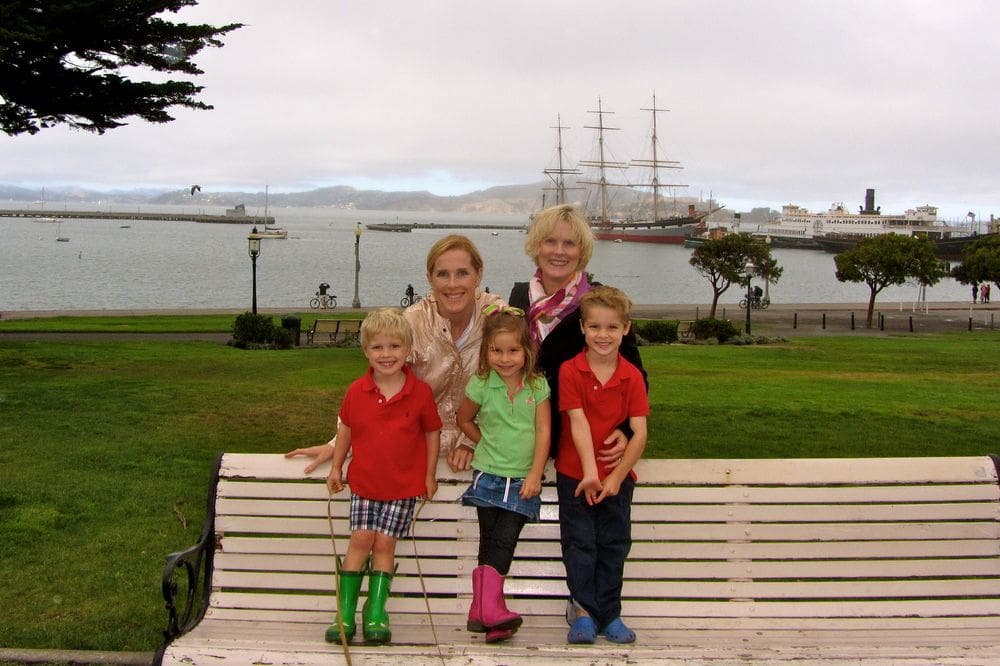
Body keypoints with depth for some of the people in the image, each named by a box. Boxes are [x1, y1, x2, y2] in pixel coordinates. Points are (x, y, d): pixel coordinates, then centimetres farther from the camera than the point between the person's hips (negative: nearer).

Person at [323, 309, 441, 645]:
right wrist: (336, 467, 13)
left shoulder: (420, 392, -7)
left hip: (404, 484, -1)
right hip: (364, 481, 1)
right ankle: (345, 612, 6)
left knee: (385, 543, 0)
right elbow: (346, 428, 11)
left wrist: (429, 475, 3)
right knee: (361, 539, -2)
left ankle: (376, 611, 12)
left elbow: (432, 432, 3)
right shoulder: (356, 391, -3)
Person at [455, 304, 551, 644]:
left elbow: (543, 431, -3)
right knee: (490, 541, -2)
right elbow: (464, 419, 14)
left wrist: (535, 474, -9)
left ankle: (484, 610, -5)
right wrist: (487, 444, 7)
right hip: (489, 475, 0)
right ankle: (488, 609, 0)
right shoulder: (481, 385, -2)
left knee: (505, 540, -6)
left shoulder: (537, 386, -2)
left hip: (523, 478, 0)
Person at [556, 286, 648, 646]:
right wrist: (590, 472, -21)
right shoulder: (570, 370, -8)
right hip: (574, 474, -2)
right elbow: (578, 423, -15)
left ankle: (610, 614, 19)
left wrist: (617, 476, -13)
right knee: (580, 544, 2)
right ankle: (585, 612, 11)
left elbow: (640, 432, -7)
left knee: (614, 545, 8)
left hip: (617, 476, 2)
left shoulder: (632, 376, -4)